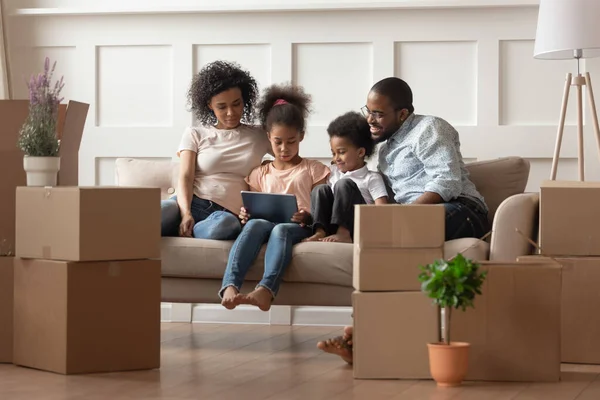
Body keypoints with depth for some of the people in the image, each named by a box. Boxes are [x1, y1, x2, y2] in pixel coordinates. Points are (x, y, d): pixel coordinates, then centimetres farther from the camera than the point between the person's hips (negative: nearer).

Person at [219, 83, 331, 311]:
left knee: (280, 230, -39)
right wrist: (246, 215, -2)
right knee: (254, 224, -36)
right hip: (266, 224, 2)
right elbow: (253, 210, 23)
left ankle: (266, 290, -63)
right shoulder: (260, 174, 23)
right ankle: (230, 286, -57)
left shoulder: (313, 170, 15)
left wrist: (308, 218, -15)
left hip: (298, 227, -2)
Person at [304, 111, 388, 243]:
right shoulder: (334, 173, 19)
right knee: (320, 189, -10)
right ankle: (320, 232, -31)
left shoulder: (372, 178, 0)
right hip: (333, 226, 5)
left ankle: (343, 233, -35)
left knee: (344, 184, -21)